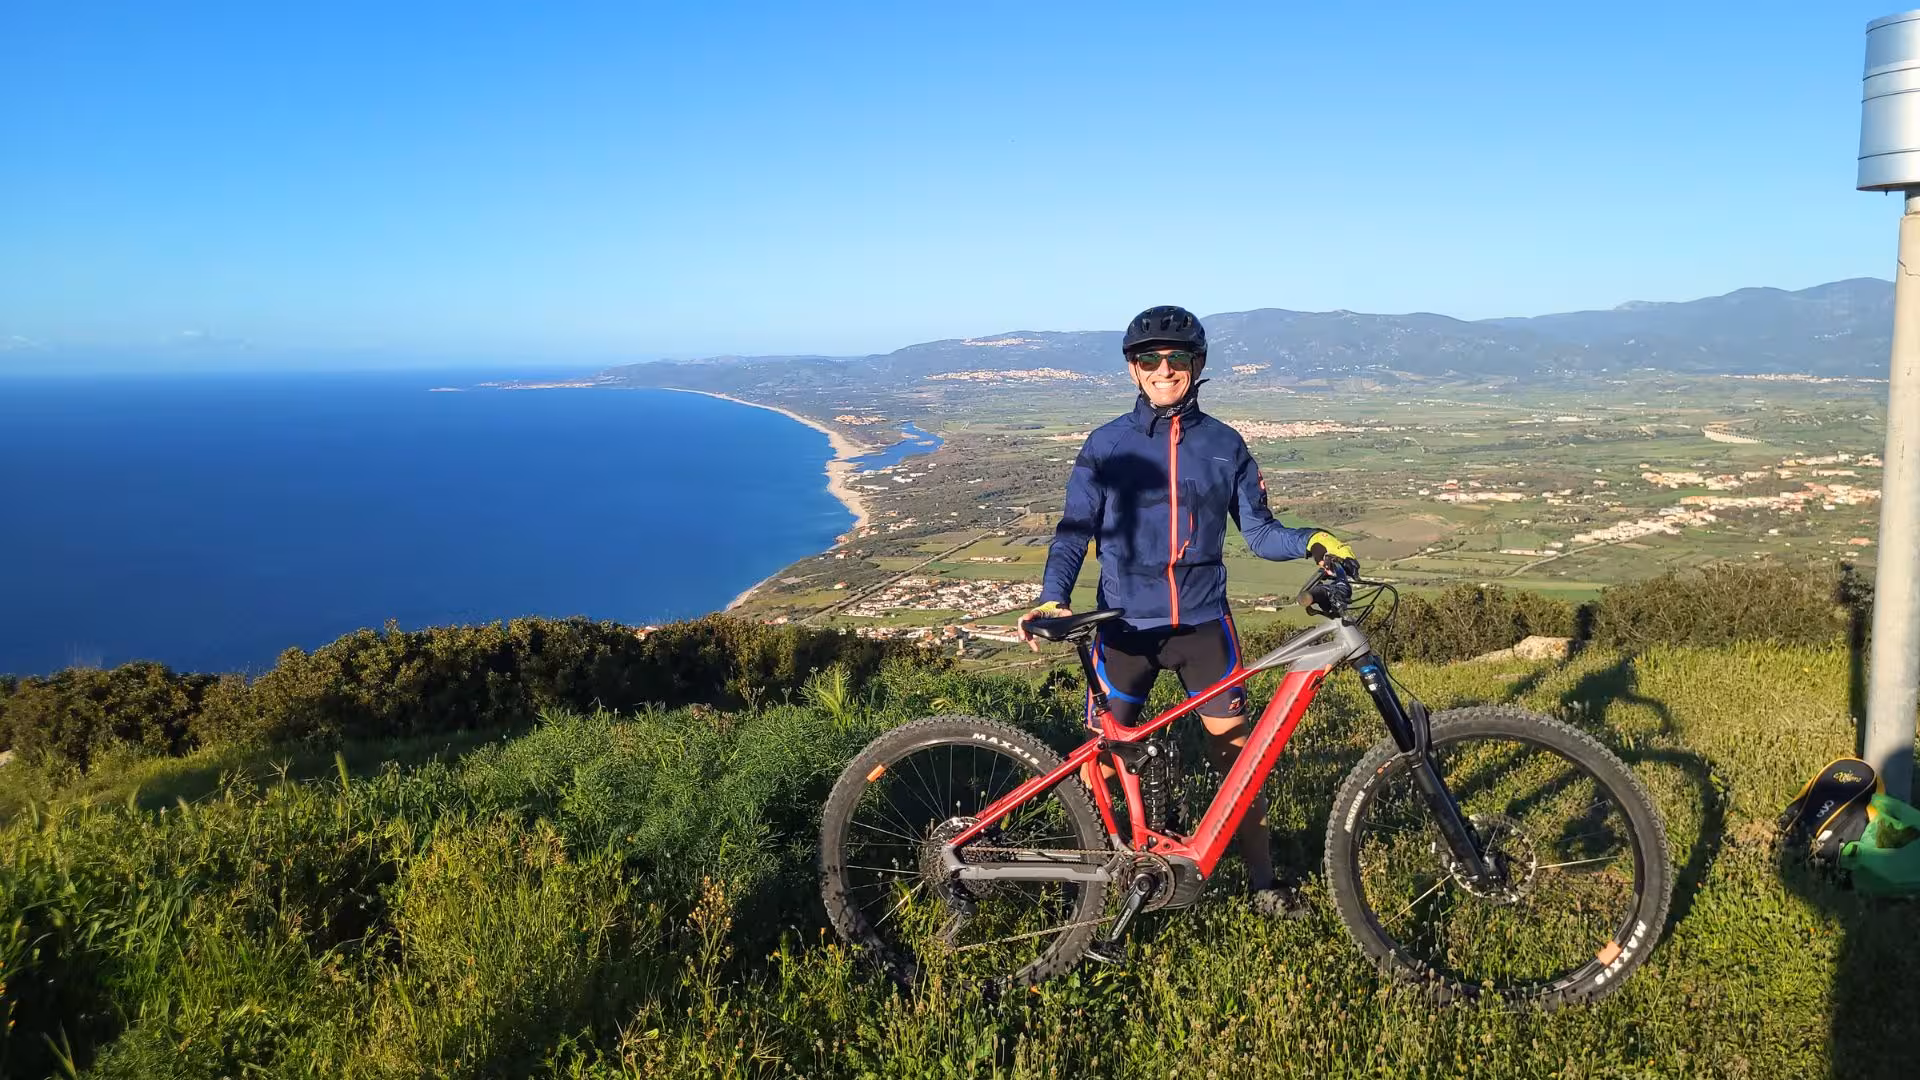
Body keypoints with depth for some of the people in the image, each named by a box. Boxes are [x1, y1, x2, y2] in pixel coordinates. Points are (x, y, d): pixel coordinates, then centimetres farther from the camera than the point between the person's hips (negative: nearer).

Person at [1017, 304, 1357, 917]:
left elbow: (1258, 532, 6)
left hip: (1203, 622, 1)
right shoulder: (1108, 445, -1)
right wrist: (1053, 598, -16)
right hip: (1126, 624, -1)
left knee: (1235, 748, 2)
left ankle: (1262, 881, 17)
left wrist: (1311, 541, -13)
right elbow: (1075, 531, -1)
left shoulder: (1224, 445, 3)